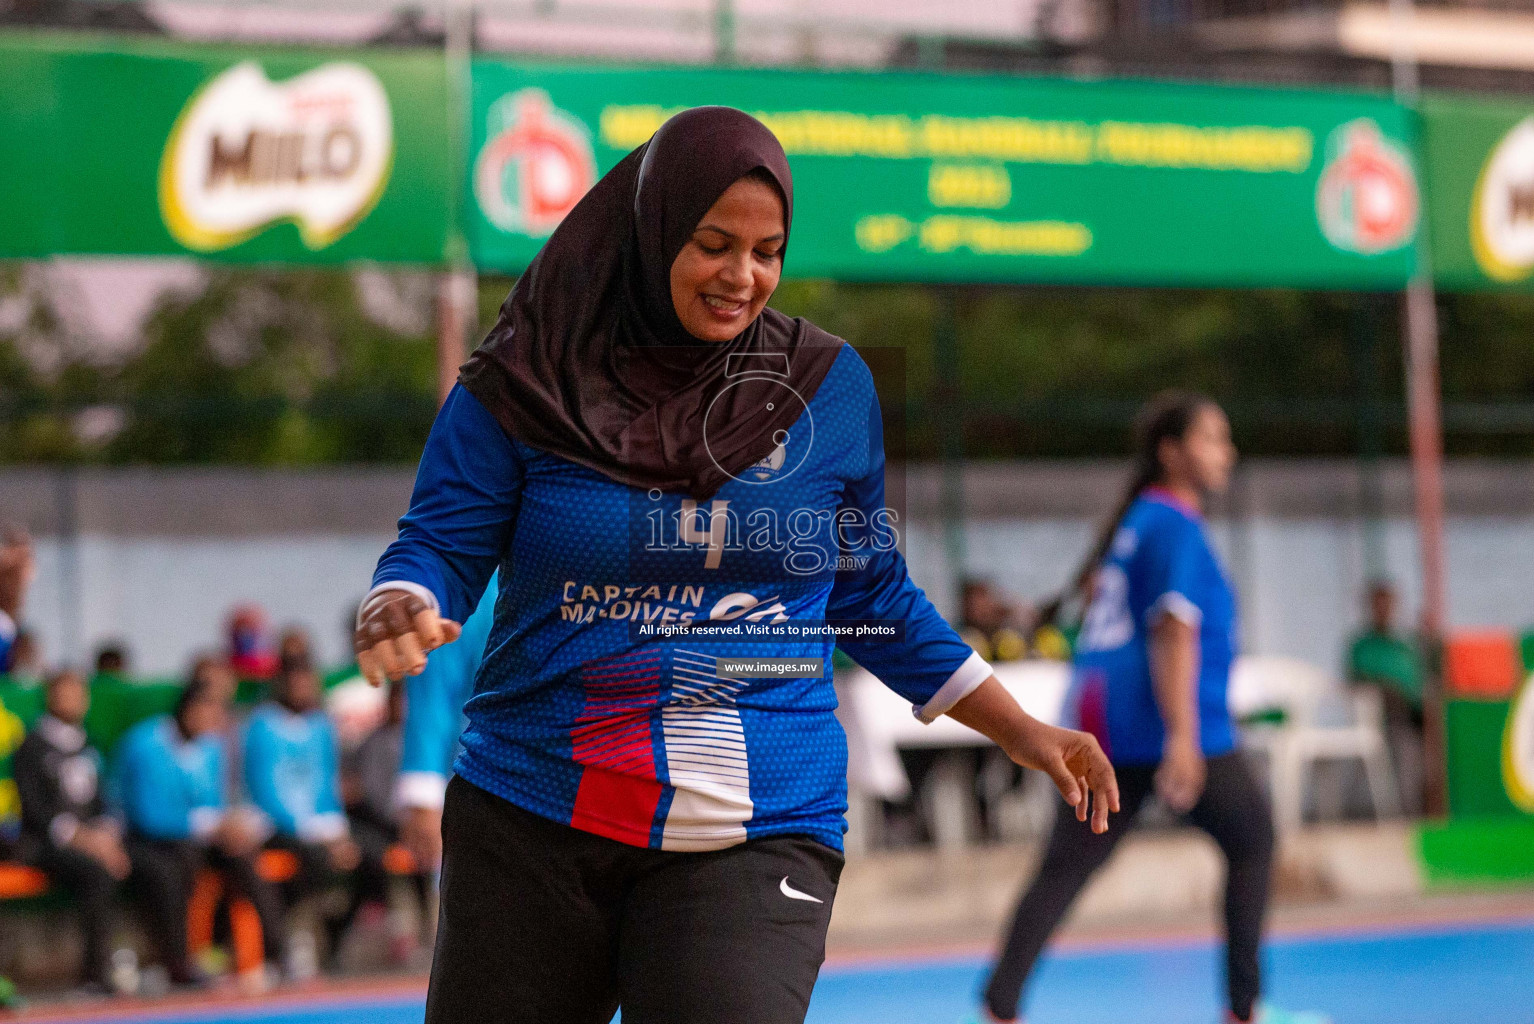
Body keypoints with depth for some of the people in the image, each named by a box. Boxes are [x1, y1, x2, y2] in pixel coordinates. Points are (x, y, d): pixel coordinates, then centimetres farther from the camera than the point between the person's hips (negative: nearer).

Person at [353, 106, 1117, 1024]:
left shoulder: (830, 389, 6)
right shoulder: (528, 383, 0)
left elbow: (875, 597, 16)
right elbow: (438, 545, -1)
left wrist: (1024, 733, 14)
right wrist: (401, 616, -25)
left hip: (757, 836, 0)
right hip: (533, 820, 0)